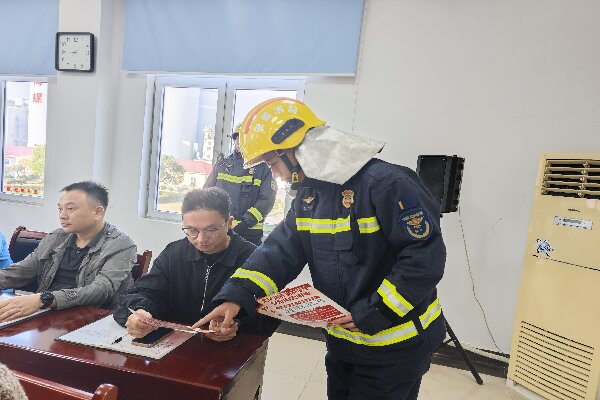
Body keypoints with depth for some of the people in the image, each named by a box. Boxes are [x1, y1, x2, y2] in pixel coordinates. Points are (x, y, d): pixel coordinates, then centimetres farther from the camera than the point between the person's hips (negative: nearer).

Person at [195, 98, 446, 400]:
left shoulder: (385, 184, -25)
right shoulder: (308, 195, 1)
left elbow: (426, 256, -25)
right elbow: (279, 251, -5)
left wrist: (374, 314, -23)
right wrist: (236, 296, -19)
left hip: (395, 345, -7)